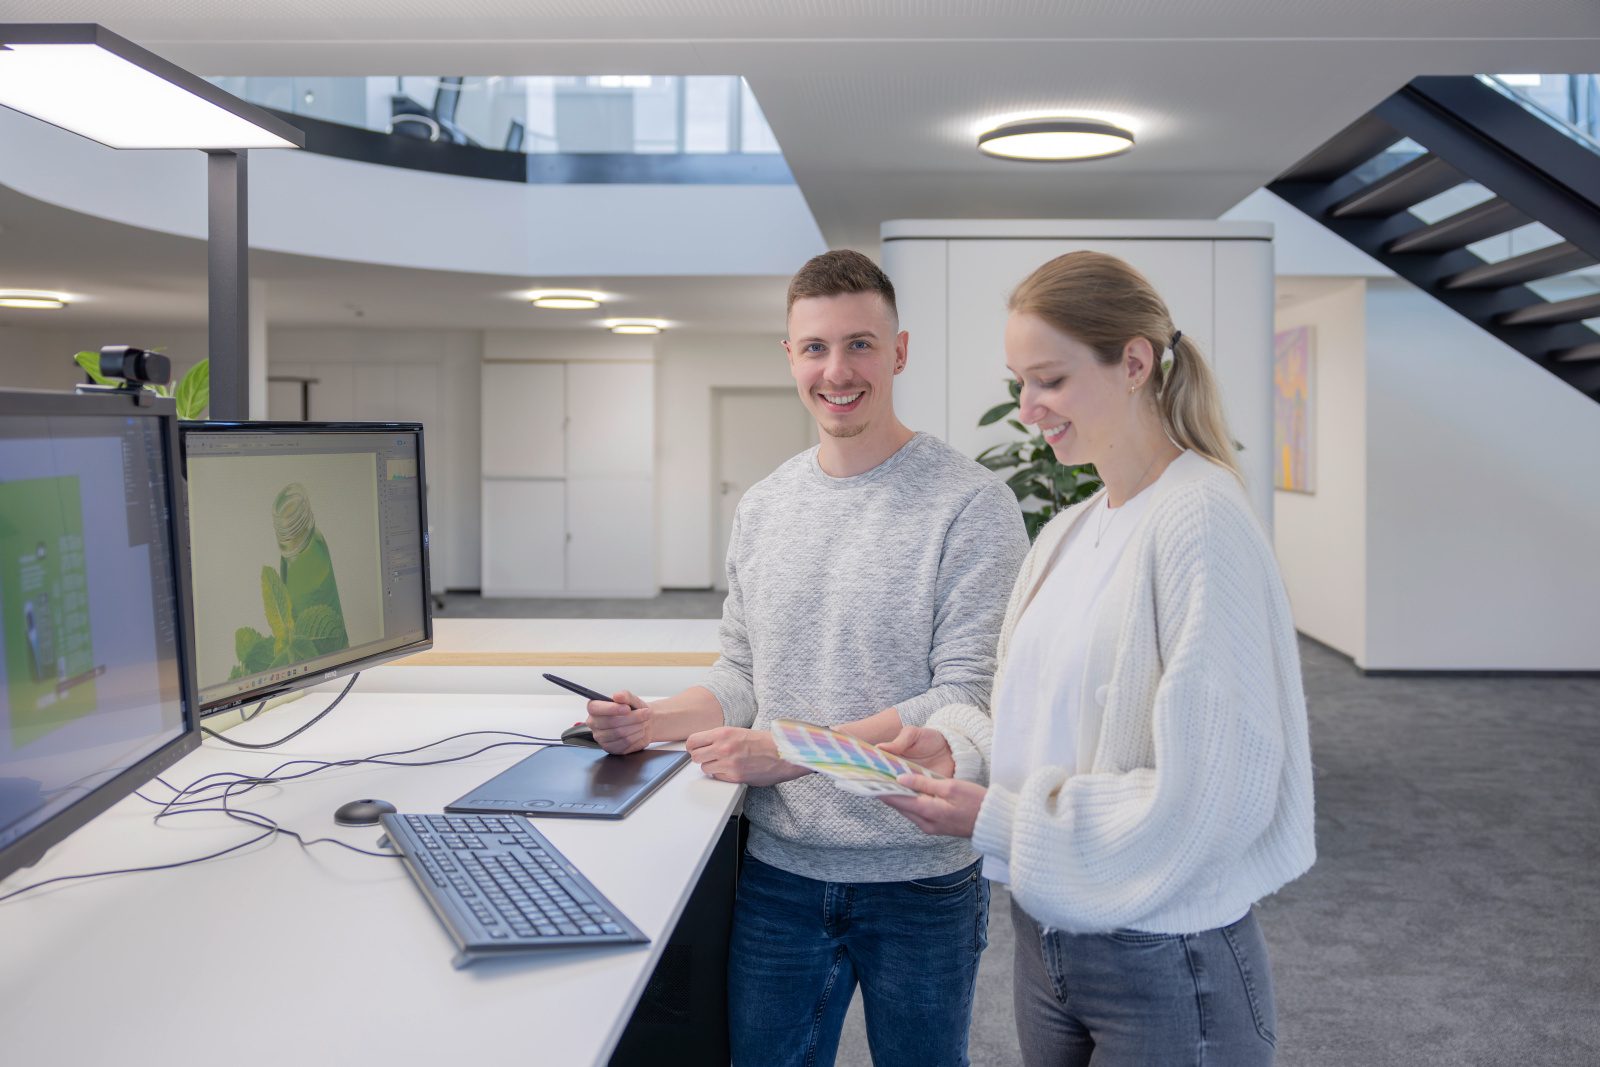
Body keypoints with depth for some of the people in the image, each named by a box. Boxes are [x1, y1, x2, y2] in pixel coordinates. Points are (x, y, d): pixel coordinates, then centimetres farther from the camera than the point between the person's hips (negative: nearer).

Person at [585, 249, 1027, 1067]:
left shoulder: (971, 505, -12)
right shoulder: (761, 509, 7)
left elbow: (970, 700, -17)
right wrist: (653, 723, -5)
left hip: (918, 878, -4)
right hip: (779, 872, 4)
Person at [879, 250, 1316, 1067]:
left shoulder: (1199, 524, -19)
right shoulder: (1066, 534, 6)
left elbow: (1210, 791, -22)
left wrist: (999, 820, -18)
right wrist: (962, 745, -5)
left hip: (1163, 968, -7)